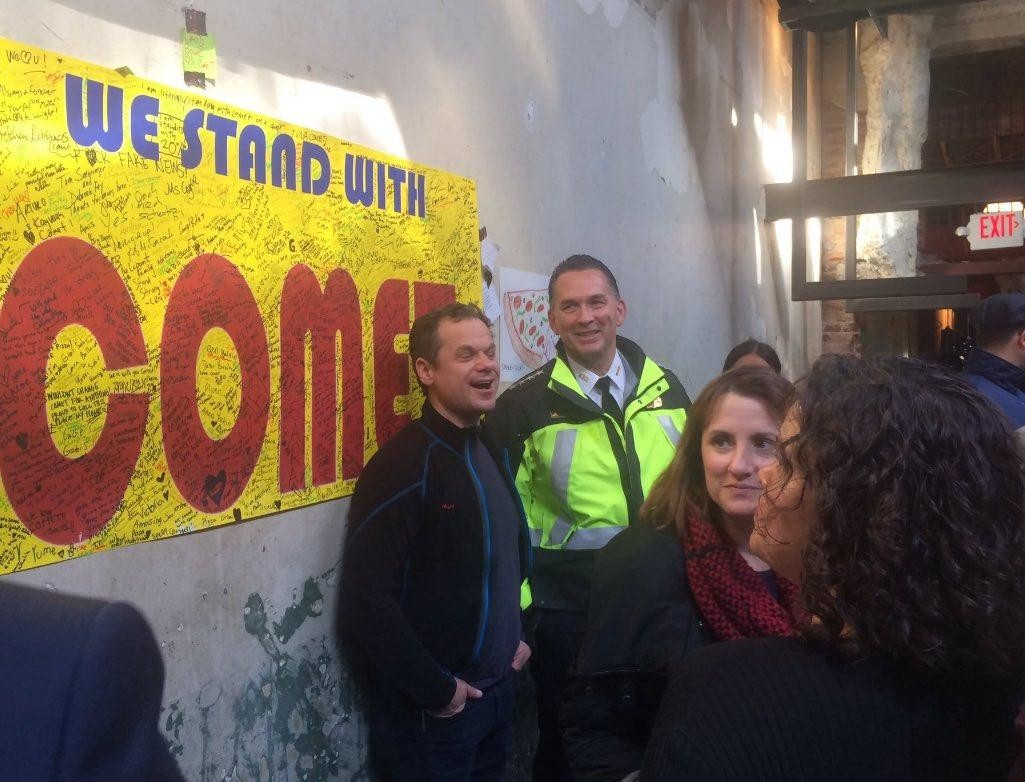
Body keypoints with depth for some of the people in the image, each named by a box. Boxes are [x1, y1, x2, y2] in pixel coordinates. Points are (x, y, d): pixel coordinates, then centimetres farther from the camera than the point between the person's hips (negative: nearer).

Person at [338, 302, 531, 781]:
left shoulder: (490, 450, 8)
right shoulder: (403, 464, -19)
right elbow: (366, 601, -23)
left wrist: (517, 635, 9)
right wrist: (438, 689, -17)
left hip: (499, 691, 8)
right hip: (432, 711, -7)